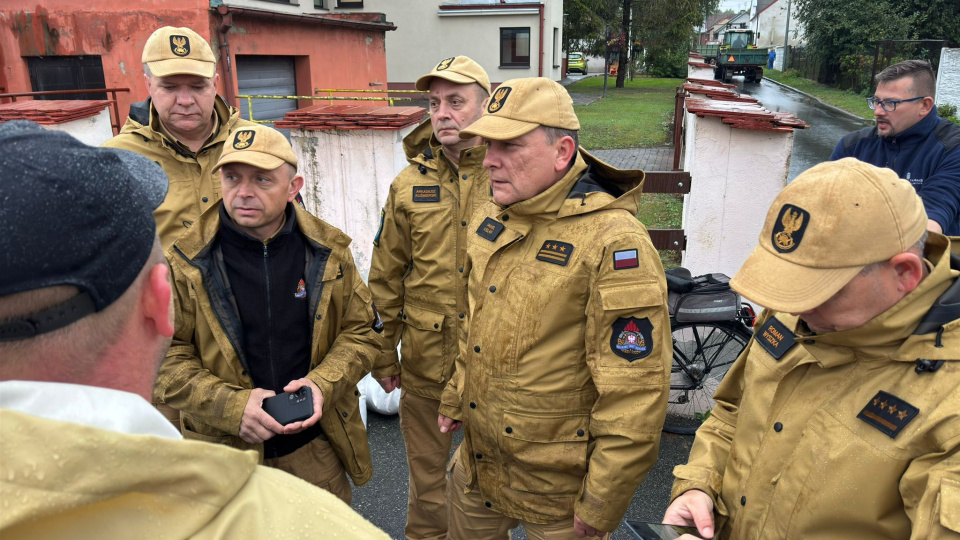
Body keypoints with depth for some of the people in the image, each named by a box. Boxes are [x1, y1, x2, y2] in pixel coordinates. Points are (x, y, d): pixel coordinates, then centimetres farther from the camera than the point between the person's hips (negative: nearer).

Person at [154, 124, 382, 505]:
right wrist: (230, 405, -22)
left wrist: (323, 383, -16)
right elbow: (165, 358, -8)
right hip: (226, 448, -1)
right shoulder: (185, 263, -12)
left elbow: (362, 330, 1)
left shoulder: (328, 252, -6)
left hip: (317, 445, 2)